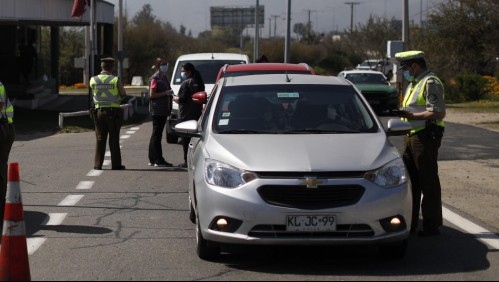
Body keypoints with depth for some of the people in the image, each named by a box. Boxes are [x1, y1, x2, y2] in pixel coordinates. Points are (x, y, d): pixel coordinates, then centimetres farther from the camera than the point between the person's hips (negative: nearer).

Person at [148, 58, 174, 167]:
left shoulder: (164, 77, 18)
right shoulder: (155, 78, -10)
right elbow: (152, 94, -17)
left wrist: (170, 93, 12)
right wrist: (166, 93, -16)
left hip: (163, 110, 10)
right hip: (157, 110, -10)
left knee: (156, 135, 11)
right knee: (156, 135, -8)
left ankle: (152, 160, 15)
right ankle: (158, 160, -9)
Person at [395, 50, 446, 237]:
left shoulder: (430, 83, -12)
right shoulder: (413, 84, 20)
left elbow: (439, 113, -21)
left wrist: (412, 116, -21)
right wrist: (403, 113, 8)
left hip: (425, 137, -10)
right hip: (411, 136, 10)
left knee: (428, 183, -5)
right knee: (410, 181, 12)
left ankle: (432, 225, 0)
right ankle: (409, 223, 19)